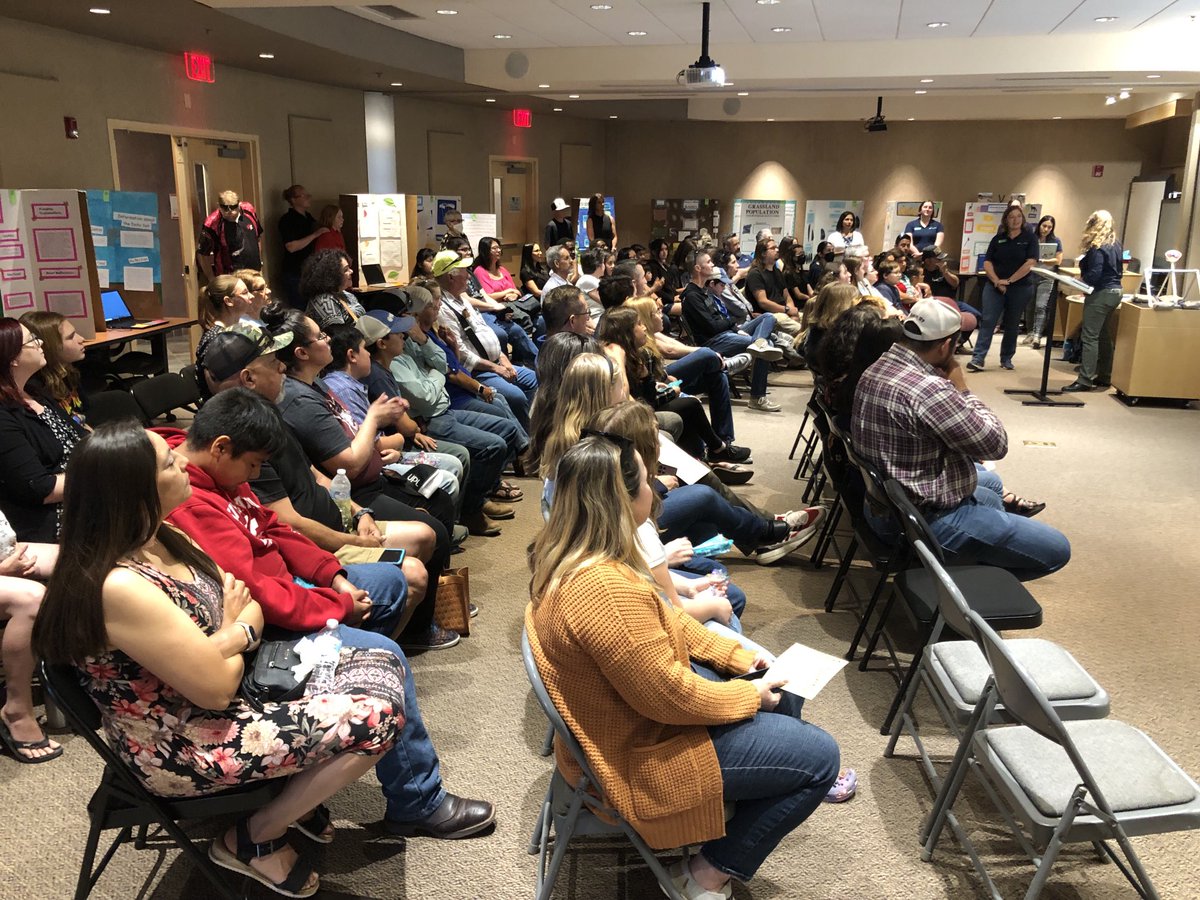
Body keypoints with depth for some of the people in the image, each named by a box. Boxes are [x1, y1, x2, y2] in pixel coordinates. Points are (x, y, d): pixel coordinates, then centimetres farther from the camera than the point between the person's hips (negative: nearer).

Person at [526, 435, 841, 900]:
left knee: (784, 696, 17)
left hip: (621, 719, 10)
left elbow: (663, 620, 7)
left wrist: (734, 654, 3)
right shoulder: (605, 589, -36)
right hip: (638, 756, -10)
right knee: (819, 756, -1)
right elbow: (668, 694, -28)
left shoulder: (568, 554, -4)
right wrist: (750, 695, -12)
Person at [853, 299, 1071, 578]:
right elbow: (996, 445, -18)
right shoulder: (928, 390, -31)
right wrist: (962, 390, -10)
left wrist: (950, 389, -1)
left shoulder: (876, 369, -1)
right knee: (1056, 549, -2)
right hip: (924, 520, -10)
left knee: (991, 481, 34)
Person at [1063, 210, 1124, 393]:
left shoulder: (1097, 248, -15)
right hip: (1115, 291, 10)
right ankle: (1104, 377, 22)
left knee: (1090, 337, -9)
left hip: (1100, 294, -10)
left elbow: (1094, 274, -22)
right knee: (1104, 335, 16)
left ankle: (1085, 380, -11)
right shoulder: (1115, 244, 13)